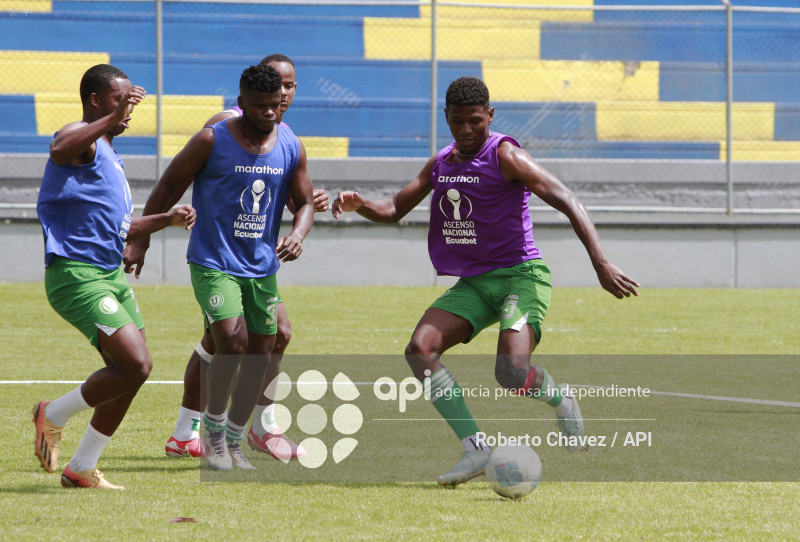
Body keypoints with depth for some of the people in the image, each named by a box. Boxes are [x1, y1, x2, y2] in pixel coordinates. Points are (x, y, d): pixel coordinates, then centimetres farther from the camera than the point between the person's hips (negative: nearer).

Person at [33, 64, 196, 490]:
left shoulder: (107, 153, 22)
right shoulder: (81, 138, -9)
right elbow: (60, 150, -37)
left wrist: (167, 219, 19)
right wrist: (112, 118, -44)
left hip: (110, 274, 10)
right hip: (76, 275, -10)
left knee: (129, 373, 8)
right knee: (136, 365, -18)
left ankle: (81, 469, 18)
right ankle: (53, 416, 2)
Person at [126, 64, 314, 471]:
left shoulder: (291, 147, 2)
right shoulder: (212, 141, -10)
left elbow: (305, 203, 10)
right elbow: (168, 186, -1)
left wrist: (297, 235, -13)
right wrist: (141, 240, -3)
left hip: (263, 266, 5)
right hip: (213, 263, -5)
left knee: (260, 355, 6)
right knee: (232, 339, -22)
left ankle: (233, 443, 22)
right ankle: (213, 428, -2)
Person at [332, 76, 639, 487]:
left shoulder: (504, 155, -10)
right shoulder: (440, 164, 12)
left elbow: (566, 202, -15)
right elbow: (395, 209, 20)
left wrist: (601, 263, -25)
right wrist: (359, 205, -4)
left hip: (521, 274, -7)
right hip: (473, 283, 7)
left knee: (511, 373, -27)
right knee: (420, 350, -16)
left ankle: (560, 400, 10)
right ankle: (474, 449, -13)